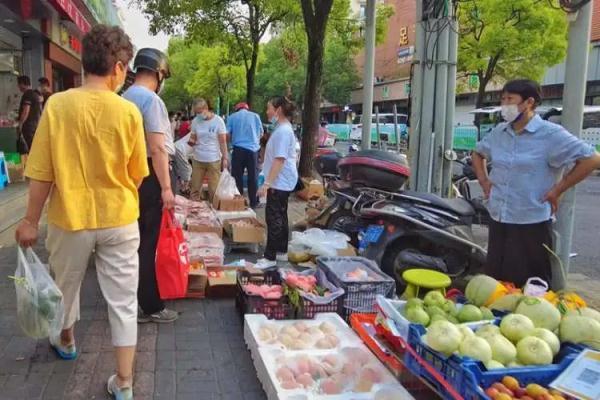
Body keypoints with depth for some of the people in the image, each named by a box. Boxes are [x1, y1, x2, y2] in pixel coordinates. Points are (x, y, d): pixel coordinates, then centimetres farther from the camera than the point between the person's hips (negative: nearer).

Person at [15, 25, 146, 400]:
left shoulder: (57, 105, -10)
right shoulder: (128, 111, -10)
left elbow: (41, 173, -7)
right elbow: (137, 174, 0)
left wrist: (31, 220, 4)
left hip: (71, 218, 1)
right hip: (119, 221, -1)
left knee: (66, 284, 26)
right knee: (123, 301, 8)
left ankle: (66, 340, 51)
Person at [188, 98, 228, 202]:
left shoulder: (218, 121, -6)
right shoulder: (195, 121, 3)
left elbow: (223, 141, -4)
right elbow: (193, 138, 12)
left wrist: (225, 158, -7)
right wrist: (191, 141, -13)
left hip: (214, 159, -3)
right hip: (197, 159, 3)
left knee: (214, 189, 2)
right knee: (195, 188, 5)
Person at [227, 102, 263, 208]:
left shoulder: (232, 117, 7)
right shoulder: (255, 116, 10)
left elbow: (227, 134, 4)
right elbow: (261, 133, 16)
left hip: (238, 149, 0)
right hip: (253, 149, 0)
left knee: (237, 177, 7)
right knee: (253, 177, 7)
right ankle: (253, 202, 12)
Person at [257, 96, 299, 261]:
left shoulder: (283, 131, -18)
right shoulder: (283, 128, 14)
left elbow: (279, 159, -25)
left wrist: (267, 183, -27)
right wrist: (269, 181, 27)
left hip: (279, 182, -11)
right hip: (281, 181, 11)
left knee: (274, 218, -6)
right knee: (280, 216, 16)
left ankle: (270, 256, 0)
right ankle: (281, 251, 27)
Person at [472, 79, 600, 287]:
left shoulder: (551, 134, -10)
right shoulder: (498, 133, 8)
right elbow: (478, 153, 27)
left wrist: (558, 189, -12)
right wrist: (484, 181, 12)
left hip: (532, 224, -6)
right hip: (498, 221, 6)